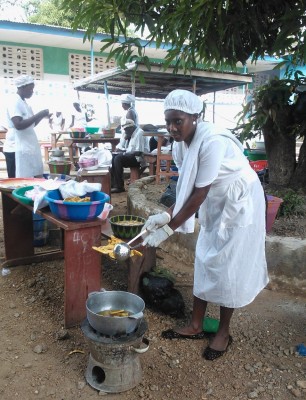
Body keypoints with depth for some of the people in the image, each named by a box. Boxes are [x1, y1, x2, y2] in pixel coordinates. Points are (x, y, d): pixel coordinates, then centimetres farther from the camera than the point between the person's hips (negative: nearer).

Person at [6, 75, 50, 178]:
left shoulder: (24, 103, 15)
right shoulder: (14, 103, -12)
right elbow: (19, 125, -24)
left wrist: (42, 116, 9)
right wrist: (39, 115, -19)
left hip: (32, 147, 9)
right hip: (24, 149, -9)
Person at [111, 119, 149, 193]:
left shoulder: (139, 133, -15)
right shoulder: (133, 134, 15)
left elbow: (139, 152, -22)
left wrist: (126, 153, -17)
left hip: (139, 158, -10)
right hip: (132, 156, 10)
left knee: (118, 159, -23)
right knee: (113, 157, 3)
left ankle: (120, 186, -19)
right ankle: (112, 183, -3)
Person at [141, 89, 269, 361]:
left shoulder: (212, 141, -31)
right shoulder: (182, 144, -6)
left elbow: (199, 194, -30)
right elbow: (187, 189, -4)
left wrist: (169, 229, -27)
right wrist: (167, 215, -18)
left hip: (241, 203, -8)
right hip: (215, 204, 8)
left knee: (228, 267, 1)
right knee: (204, 262, 11)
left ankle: (224, 331, 21)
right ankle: (196, 326, 25)